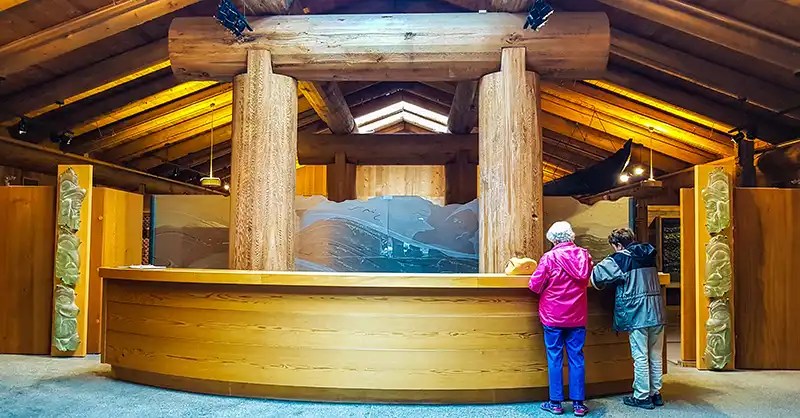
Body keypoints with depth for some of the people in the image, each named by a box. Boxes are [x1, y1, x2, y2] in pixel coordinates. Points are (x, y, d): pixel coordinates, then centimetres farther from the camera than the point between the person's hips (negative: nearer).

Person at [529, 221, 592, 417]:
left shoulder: (549, 257, -12)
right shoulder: (583, 255, 0)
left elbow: (534, 285, -10)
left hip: (553, 316, -3)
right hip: (577, 316, 3)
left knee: (555, 358, 5)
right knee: (576, 358, 8)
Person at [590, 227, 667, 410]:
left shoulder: (620, 259, -7)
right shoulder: (649, 255, 12)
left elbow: (597, 274, -7)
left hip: (637, 313, -6)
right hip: (656, 311, 6)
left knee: (640, 357, 1)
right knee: (655, 356, 12)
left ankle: (642, 397, 7)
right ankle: (655, 393, 21)